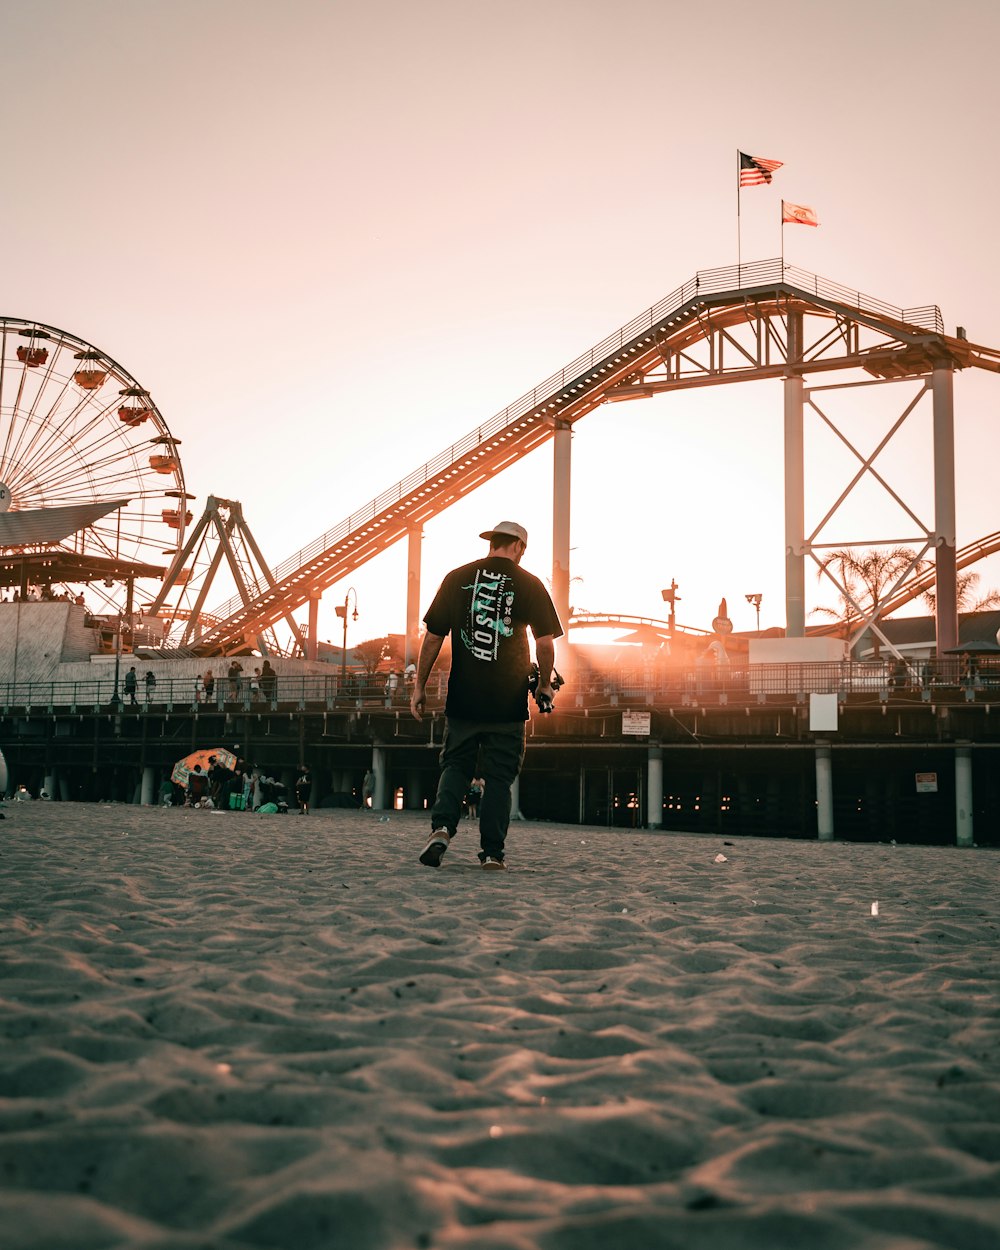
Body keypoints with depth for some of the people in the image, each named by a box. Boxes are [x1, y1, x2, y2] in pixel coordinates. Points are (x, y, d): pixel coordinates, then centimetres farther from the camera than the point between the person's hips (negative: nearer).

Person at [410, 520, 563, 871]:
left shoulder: (457, 578, 3)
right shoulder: (529, 584, 0)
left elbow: (433, 637, 2)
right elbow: (545, 643, -4)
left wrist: (420, 685, 8)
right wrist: (544, 685, 12)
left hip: (463, 698, 1)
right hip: (509, 701, -1)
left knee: (456, 765, 13)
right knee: (499, 776, 7)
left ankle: (442, 827, -9)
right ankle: (492, 852, 6)